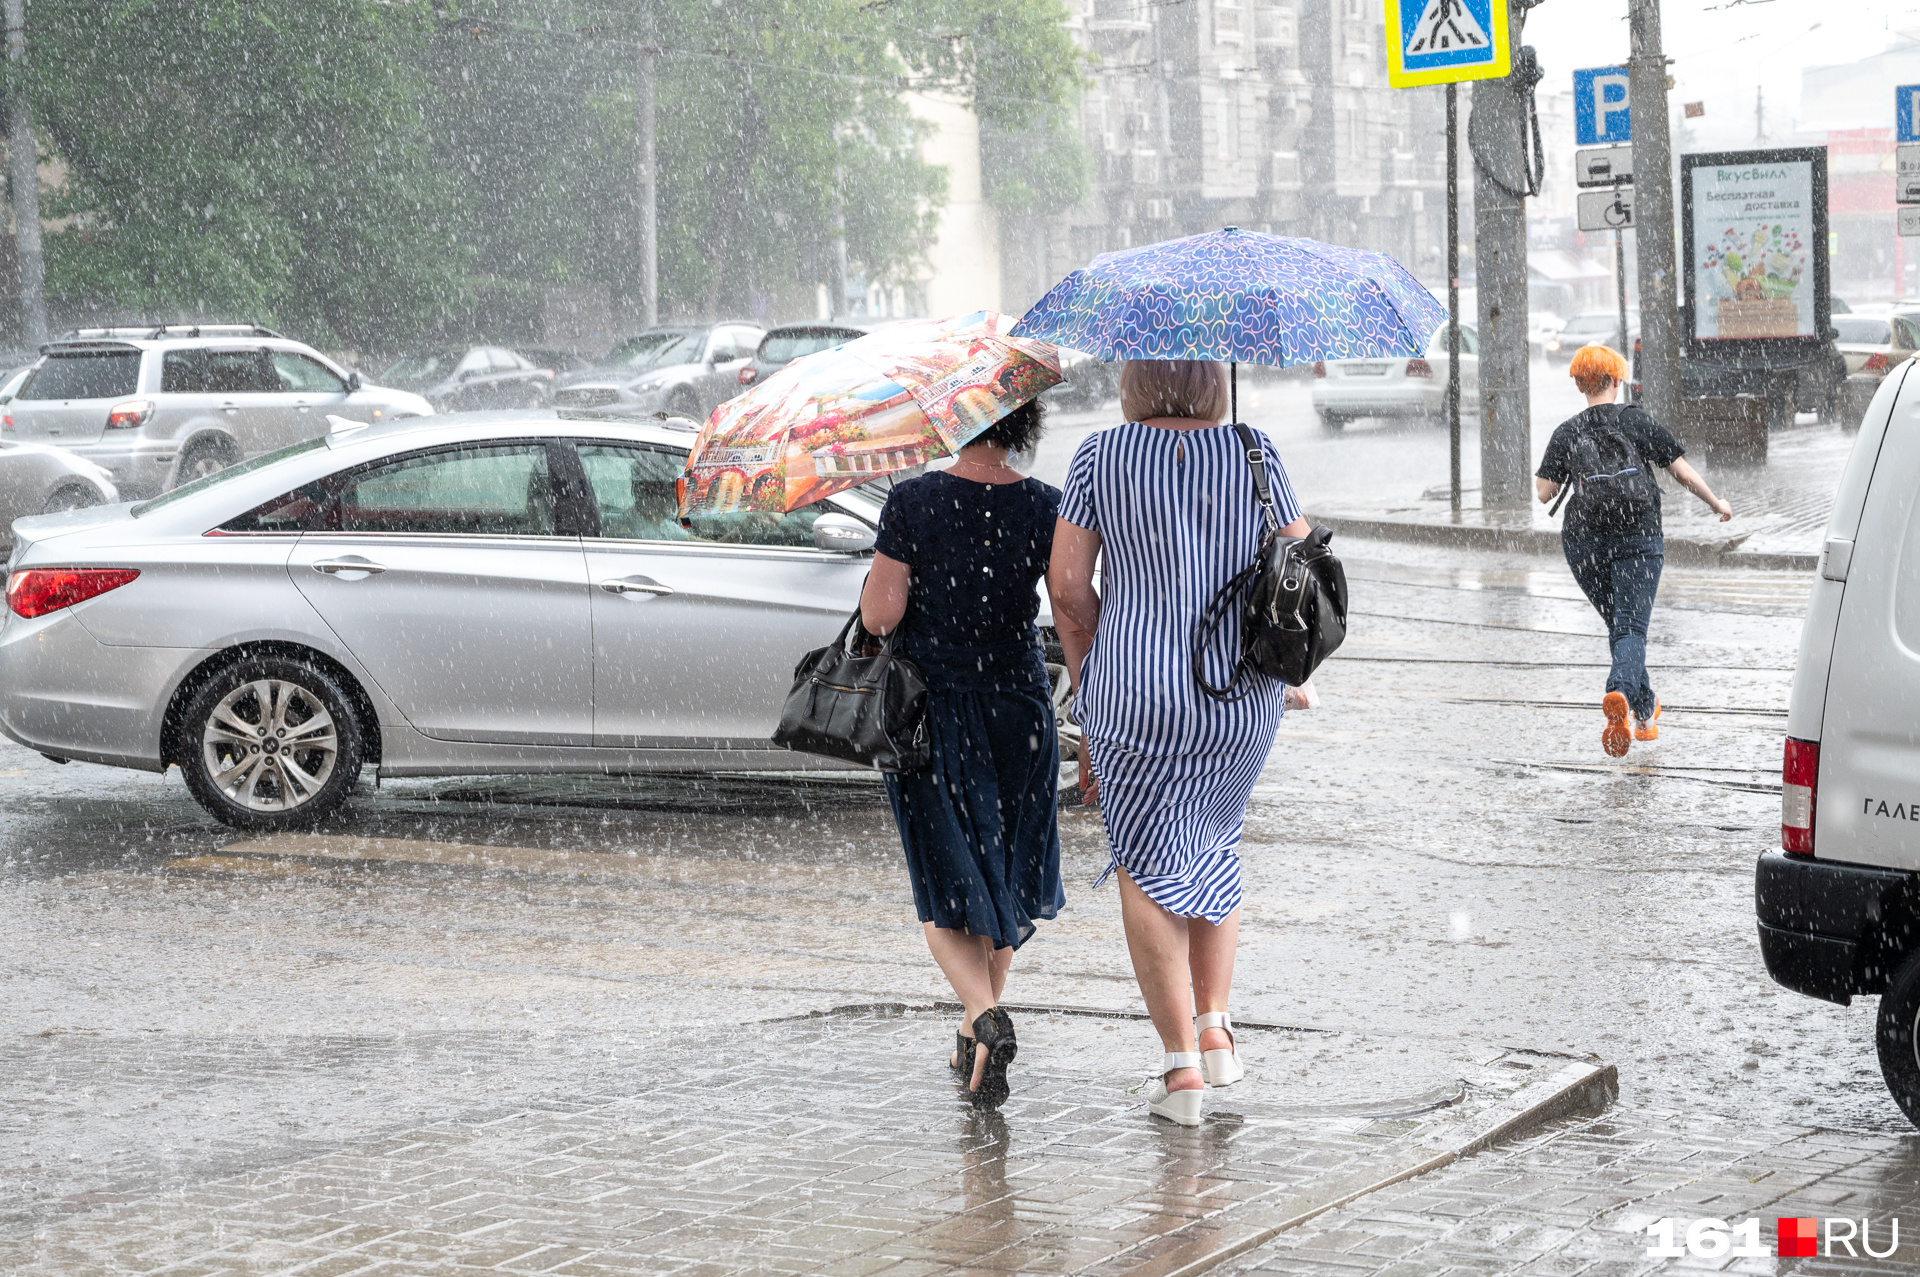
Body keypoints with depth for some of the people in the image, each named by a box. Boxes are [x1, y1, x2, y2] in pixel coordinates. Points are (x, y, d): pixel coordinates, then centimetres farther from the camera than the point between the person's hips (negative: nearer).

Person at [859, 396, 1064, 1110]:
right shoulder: (1041, 507, -6)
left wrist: (878, 575, 8)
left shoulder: (911, 503, -10)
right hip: (1019, 710, 2)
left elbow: (880, 615, -11)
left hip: (929, 711, -2)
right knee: (1003, 876, 18)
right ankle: (975, 1040, 27)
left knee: (947, 885, 5)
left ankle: (985, 1015, -20)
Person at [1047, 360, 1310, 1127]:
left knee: (1147, 864, 11)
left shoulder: (1101, 456, -4)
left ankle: (1182, 1063, 3)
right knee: (1211, 842, 26)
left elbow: (1067, 582, -6)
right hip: (1244, 697, 2)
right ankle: (1217, 1026, 20)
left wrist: (1092, 679, 6)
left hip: (1135, 690, -2)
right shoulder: (1253, 453, 0)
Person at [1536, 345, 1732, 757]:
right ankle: (1620, 692, -36)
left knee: (1619, 626, 19)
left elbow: (1544, 492, -1)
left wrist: (1542, 473, 21)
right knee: (1631, 628, -8)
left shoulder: (1566, 433, 2)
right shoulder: (1638, 422, 0)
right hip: (1638, 538, -2)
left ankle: (1646, 712, 27)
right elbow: (1683, 471, 1)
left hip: (1585, 542, 2)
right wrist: (1717, 504, 16)